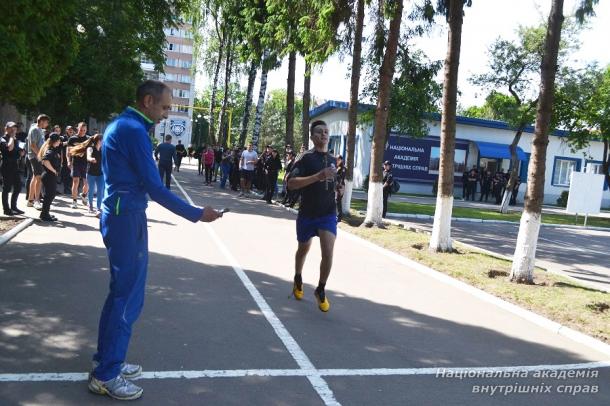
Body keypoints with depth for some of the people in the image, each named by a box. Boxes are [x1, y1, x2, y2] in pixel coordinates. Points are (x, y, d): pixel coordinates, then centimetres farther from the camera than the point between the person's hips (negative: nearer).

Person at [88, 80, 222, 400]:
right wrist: (196, 214, -17)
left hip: (119, 214, 10)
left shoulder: (121, 124, 15)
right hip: (127, 218, -10)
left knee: (121, 292, 17)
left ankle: (107, 361, 29)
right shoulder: (133, 130, -17)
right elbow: (153, 187, -20)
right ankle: (106, 376, 9)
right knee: (128, 296, -2)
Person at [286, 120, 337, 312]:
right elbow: (291, 183, -23)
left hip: (328, 213, 2)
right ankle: (298, 280, 45)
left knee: (328, 252, -13)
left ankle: (321, 290, 7)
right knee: (303, 249, 17)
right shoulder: (305, 157, -10)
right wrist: (318, 176, -30)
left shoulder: (333, 159, 8)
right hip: (307, 213, -2)